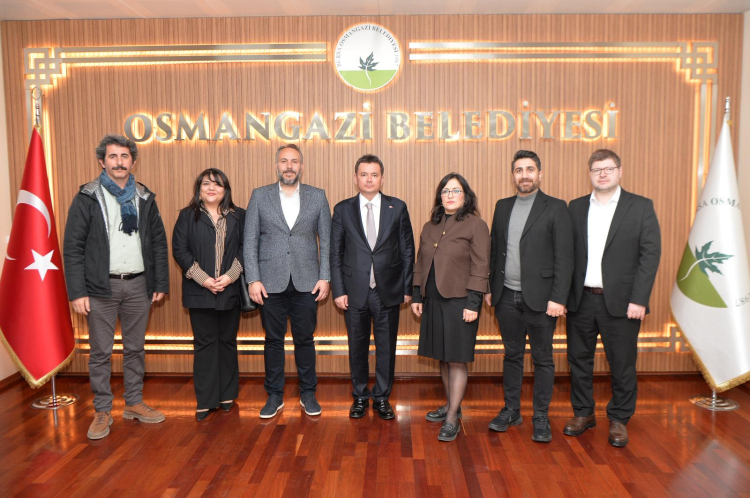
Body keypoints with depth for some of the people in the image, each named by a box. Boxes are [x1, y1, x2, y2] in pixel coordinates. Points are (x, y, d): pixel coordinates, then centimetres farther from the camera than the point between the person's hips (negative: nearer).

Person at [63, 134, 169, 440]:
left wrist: (160, 283, 5)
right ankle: (102, 412, 18)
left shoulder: (145, 198, 8)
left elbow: (158, 243, 10)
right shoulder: (87, 198, -2)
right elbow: (73, 247, -5)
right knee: (100, 352, 5)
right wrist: (77, 292, -10)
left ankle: (134, 403, 26)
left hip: (138, 285, 3)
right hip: (101, 287, -3)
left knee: (135, 348, 12)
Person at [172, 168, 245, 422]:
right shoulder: (187, 216, 4)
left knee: (227, 342, 9)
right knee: (204, 343, 3)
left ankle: (227, 395, 21)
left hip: (230, 291, 1)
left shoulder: (238, 216, 6)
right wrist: (203, 279, -13)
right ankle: (206, 400, 11)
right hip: (199, 292, -1)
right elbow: (179, 249, -2)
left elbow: (245, 248, 1)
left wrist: (230, 276, -13)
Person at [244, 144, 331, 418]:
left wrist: (325, 277, -3)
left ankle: (308, 394, 24)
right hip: (271, 282, 0)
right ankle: (274, 396, 23)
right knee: (273, 341, 9)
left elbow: (326, 241, 5)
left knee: (305, 340, 9)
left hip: (306, 282, 0)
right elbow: (250, 242, 2)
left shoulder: (318, 197, 5)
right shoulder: (260, 196, 4)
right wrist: (253, 279, -5)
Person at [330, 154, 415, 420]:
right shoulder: (342, 210, 3)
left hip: (388, 290, 0)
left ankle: (382, 398, 25)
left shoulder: (398, 207, 2)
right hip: (355, 291, 0)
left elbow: (407, 250, 4)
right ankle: (360, 396, 28)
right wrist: (338, 290, -3)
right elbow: (335, 253, 3)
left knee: (386, 347, 8)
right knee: (357, 346, 11)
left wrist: (407, 287, 0)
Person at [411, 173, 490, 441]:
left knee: (457, 359, -2)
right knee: (443, 357, 13)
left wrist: (473, 303, -14)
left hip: (459, 300, -6)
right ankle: (450, 405, 29)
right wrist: (417, 296, 12)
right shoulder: (429, 227, 14)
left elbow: (480, 268, -9)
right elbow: (420, 265, 17)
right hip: (433, 300, 6)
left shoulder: (476, 225, -5)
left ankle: (452, 419, 5)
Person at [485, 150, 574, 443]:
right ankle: (511, 410, 28)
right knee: (512, 355, 15)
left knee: (542, 358, 7)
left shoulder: (555, 208, -5)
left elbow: (564, 258, -9)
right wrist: (489, 288, 9)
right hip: (507, 297, 4)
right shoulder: (502, 207, 10)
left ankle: (541, 418, 20)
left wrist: (558, 299, -15)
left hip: (540, 298, -4)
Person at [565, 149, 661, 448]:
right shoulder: (576, 207, 9)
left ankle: (618, 420, 24)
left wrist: (638, 299, -12)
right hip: (581, 300, 3)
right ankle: (583, 414, 29)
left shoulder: (641, 207, 0)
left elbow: (650, 254, -5)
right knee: (579, 359, 12)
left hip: (620, 301, -3)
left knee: (622, 364, 6)